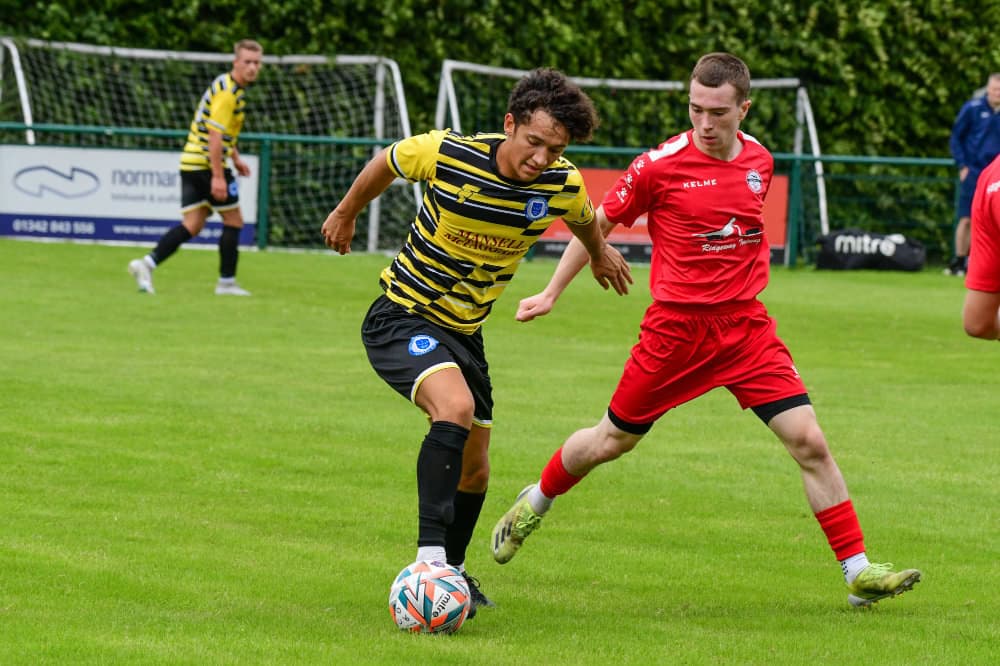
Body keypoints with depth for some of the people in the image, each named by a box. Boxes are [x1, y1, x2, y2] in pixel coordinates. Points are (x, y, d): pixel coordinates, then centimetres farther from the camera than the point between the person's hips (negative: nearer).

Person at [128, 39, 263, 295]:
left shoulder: (232, 87, 16)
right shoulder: (227, 92, -16)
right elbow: (215, 135, -22)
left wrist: (235, 157, 35)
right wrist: (217, 176, -25)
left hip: (191, 162, 9)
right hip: (207, 163, -9)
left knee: (192, 226, 4)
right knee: (233, 221, 2)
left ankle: (147, 264, -8)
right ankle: (226, 282, 9)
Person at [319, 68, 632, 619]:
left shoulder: (562, 185, -12)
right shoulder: (446, 154, -23)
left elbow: (583, 220, 15)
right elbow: (385, 163, 0)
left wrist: (599, 254, 35)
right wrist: (346, 213, 16)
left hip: (463, 331, 5)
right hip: (401, 318, -5)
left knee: (474, 472, 12)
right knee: (456, 407, -33)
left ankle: (454, 569, 39)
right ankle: (430, 557, -32)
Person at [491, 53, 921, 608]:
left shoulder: (759, 161, 2)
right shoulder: (660, 165, -11)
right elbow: (599, 225, 1)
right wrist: (551, 293, 5)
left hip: (746, 327, 3)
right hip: (676, 328, -3)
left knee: (809, 441, -10)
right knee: (612, 442, 11)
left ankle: (859, 571, -6)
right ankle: (536, 503, 40)